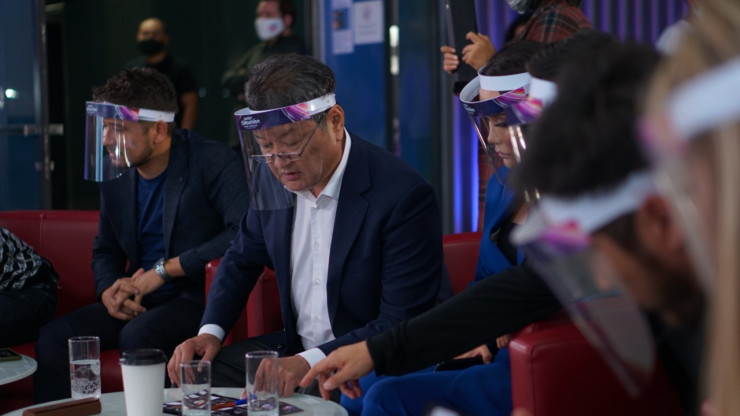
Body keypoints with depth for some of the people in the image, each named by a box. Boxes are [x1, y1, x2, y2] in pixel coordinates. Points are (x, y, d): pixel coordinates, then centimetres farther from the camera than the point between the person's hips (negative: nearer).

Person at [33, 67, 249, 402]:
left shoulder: (212, 161, -11)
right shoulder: (115, 173, 9)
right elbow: (105, 250, 22)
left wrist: (166, 269, -20)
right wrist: (109, 290, -3)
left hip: (200, 296, -6)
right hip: (139, 301, 6)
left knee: (137, 336, -34)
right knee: (54, 338, -15)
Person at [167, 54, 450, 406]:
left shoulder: (404, 196, -22)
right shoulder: (270, 175, 0)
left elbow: (401, 324, -21)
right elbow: (242, 259, 17)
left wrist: (310, 363, -30)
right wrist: (210, 331, 1)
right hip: (294, 349, 7)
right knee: (193, 374, -9)